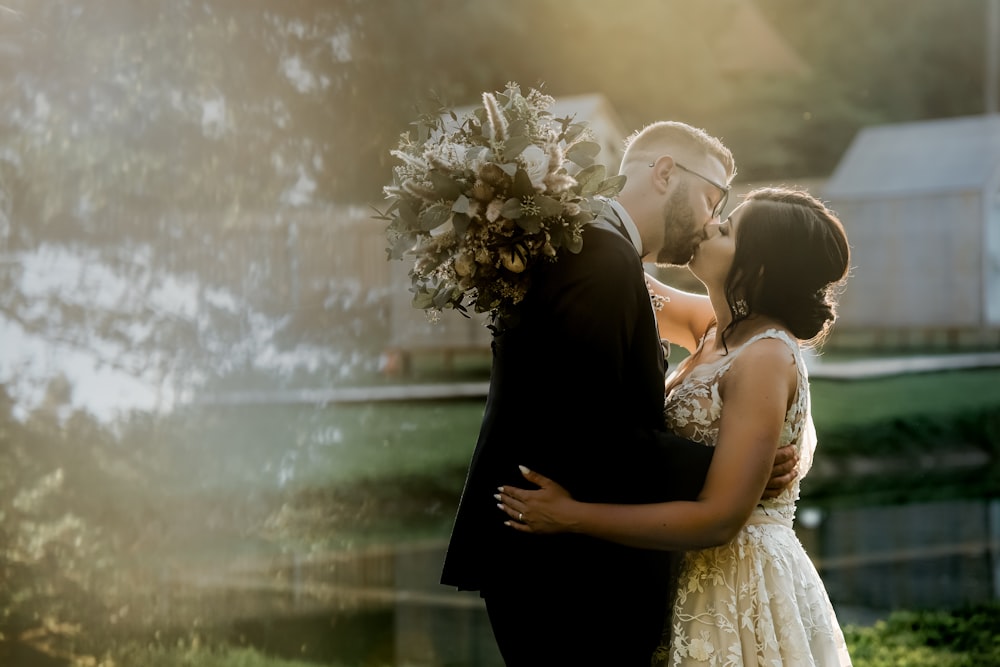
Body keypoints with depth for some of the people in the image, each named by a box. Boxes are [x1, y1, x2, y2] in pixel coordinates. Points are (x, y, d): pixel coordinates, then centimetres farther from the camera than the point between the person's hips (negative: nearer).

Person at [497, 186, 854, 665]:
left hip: (745, 591, -8)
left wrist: (572, 517, -24)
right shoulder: (716, 329, 4)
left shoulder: (766, 358, -21)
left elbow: (719, 518, -25)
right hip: (704, 580, 8)